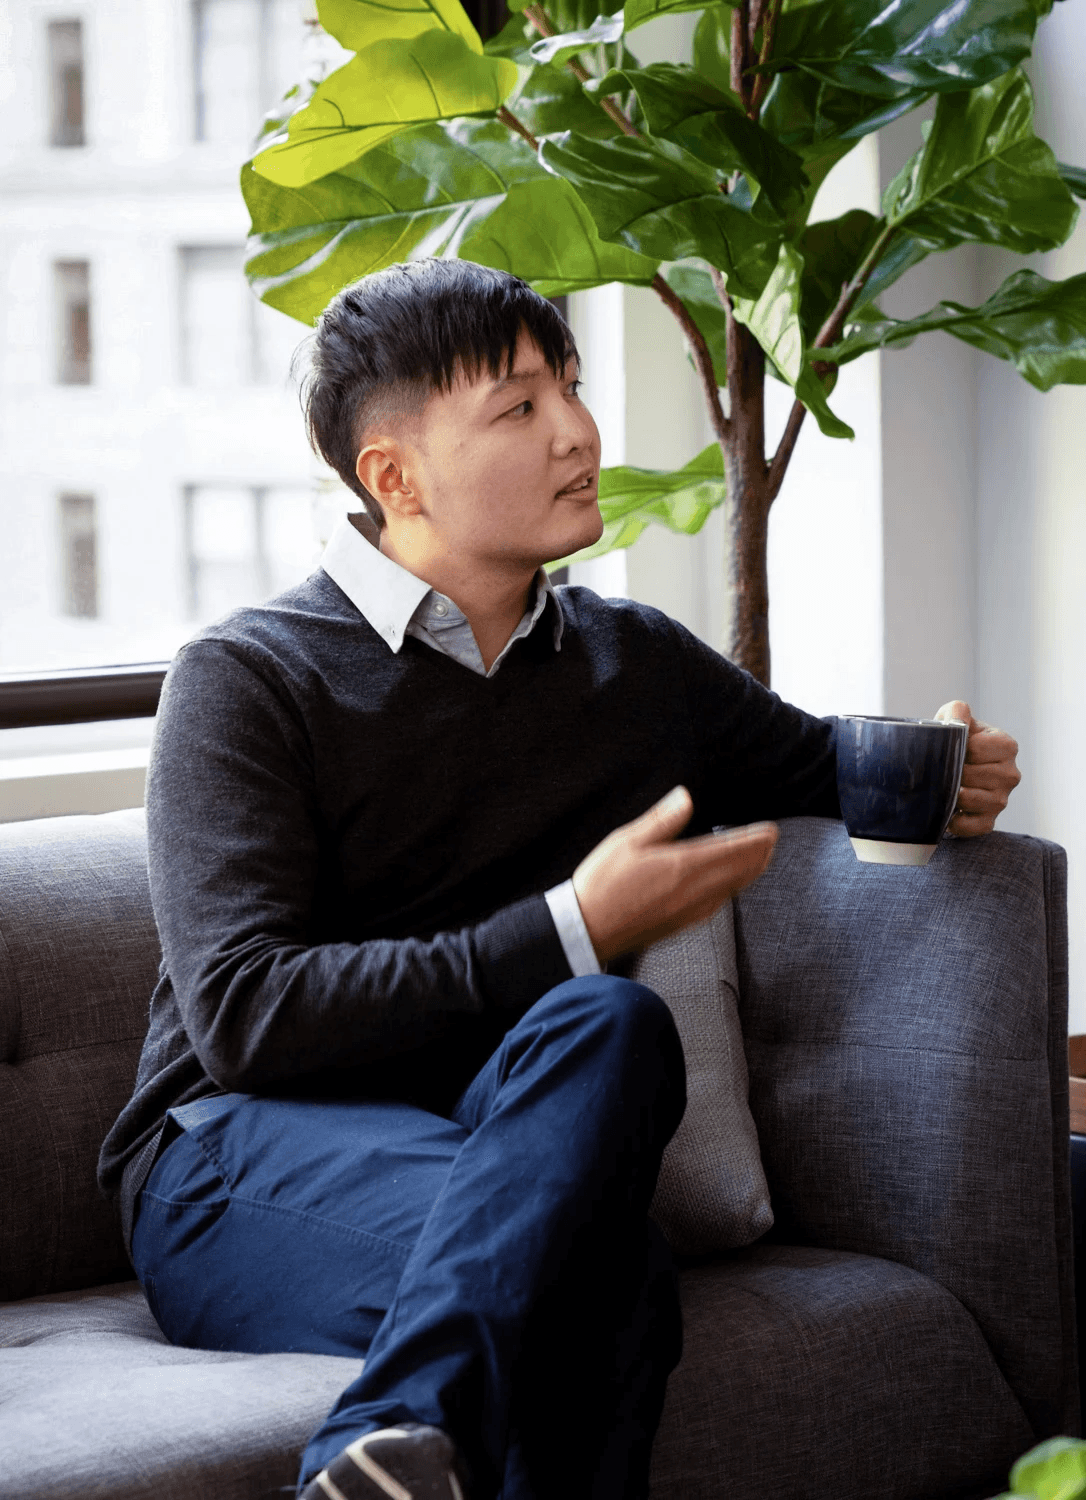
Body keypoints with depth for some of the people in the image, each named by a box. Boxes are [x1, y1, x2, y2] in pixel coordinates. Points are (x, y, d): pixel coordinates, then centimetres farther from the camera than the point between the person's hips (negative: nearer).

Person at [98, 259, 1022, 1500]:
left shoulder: (638, 664, 18)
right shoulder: (248, 681, 0)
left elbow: (816, 766, 37)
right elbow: (244, 1013, -12)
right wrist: (574, 934, -15)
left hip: (508, 1158, 5)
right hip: (240, 1158, -5)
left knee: (607, 1028, -35)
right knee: (608, 1187, -37)